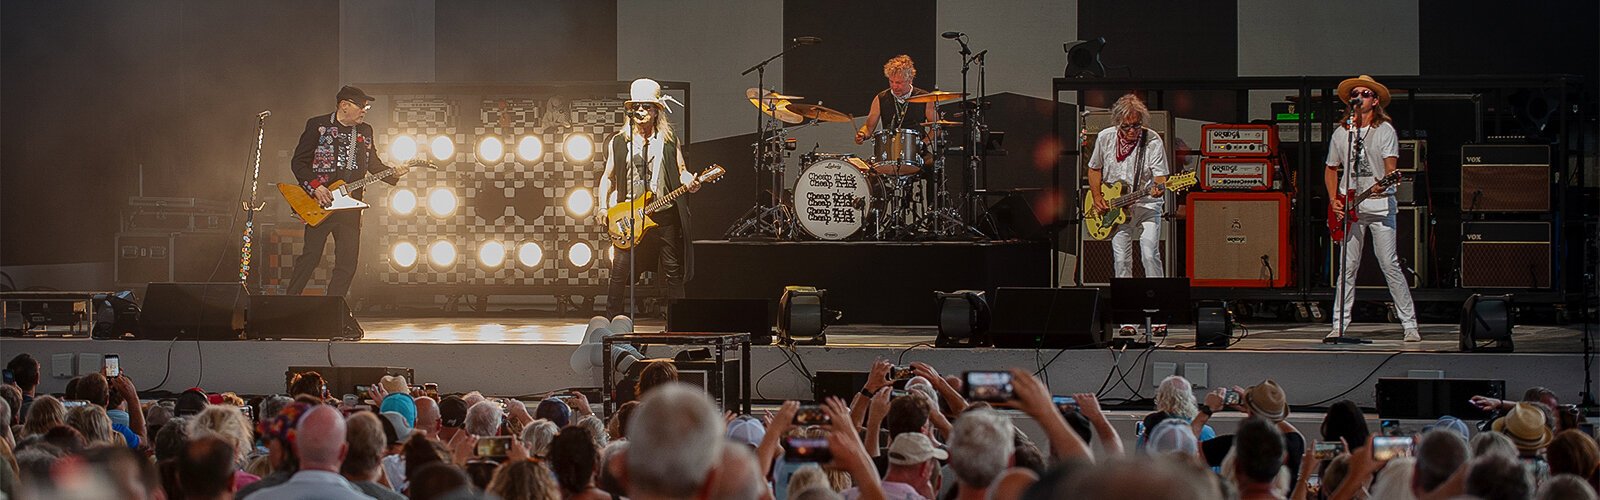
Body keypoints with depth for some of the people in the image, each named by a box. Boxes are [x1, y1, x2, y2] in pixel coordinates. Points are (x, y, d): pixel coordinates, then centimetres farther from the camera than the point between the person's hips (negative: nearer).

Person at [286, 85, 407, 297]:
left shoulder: (365, 131, 13)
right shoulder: (318, 125, -3)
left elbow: (373, 164, 19)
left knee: (348, 262, 1)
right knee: (310, 257, -7)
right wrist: (315, 188, -15)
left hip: (349, 205, 5)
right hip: (320, 204, -5)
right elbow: (298, 162, -4)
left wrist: (394, 173, -1)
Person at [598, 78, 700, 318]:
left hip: (666, 215, 1)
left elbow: (682, 172, 12)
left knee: (674, 272, 2)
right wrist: (603, 208, 0)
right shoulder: (617, 143, 8)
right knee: (619, 272, -7)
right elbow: (608, 177, 12)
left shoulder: (670, 140, 9)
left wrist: (689, 182, -11)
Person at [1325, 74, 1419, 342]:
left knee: (1389, 264, -9)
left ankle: (1410, 325, -5)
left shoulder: (1385, 130, 1)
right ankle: (1339, 325, 7)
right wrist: (1334, 200, 7)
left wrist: (1384, 184, -30)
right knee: (1348, 267, 2)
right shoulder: (1341, 133, 12)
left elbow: (1391, 165, -9)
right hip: (1349, 206, 4)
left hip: (1380, 204, -4)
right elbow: (1331, 169, 21)